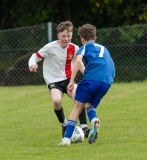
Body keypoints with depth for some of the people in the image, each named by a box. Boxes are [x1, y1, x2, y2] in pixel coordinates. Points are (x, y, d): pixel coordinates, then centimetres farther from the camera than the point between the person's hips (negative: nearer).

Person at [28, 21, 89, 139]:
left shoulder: (74, 48, -2)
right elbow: (35, 56, -6)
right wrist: (32, 64, -28)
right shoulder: (50, 47, -13)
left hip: (68, 79, 3)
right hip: (54, 80, -2)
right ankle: (64, 125, -3)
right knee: (57, 100, -31)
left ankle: (84, 127, -17)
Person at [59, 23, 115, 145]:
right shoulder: (104, 49, 33)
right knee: (90, 105, 21)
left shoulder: (85, 47, 17)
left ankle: (67, 138, -3)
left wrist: (72, 81, -6)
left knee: (78, 106, 5)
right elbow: (112, 68, 31)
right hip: (107, 81, 4)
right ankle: (94, 119, -13)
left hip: (91, 78, -4)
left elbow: (78, 60, -3)